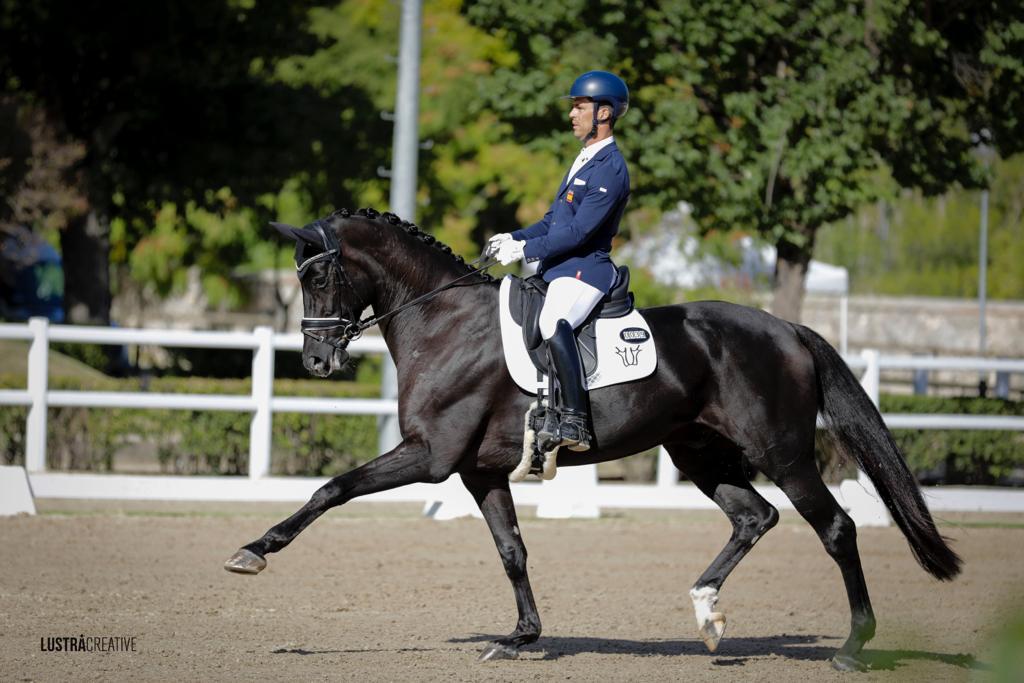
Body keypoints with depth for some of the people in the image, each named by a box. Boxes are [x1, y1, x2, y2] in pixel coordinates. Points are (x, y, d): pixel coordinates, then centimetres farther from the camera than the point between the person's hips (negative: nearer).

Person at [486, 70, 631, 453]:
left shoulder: (610, 168, -13)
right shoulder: (585, 160, 19)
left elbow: (579, 231, -20)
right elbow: (554, 219, 24)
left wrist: (525, 250, -17)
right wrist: (514, 238, 9)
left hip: (585, 269, -11)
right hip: (557, 267, 11)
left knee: (553, 323, -36)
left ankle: (574, 423, -41)